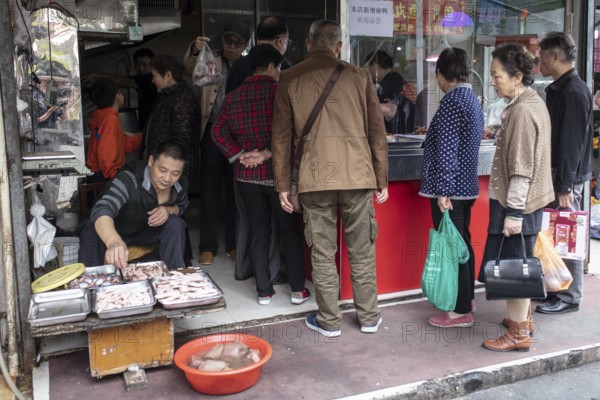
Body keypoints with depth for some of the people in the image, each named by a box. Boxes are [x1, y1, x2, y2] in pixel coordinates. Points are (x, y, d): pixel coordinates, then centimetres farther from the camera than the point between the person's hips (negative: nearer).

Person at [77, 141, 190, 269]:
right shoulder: (129, 179, -37)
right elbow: (102, 210, -53)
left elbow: (181, 206, 5)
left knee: (175, 223, -22)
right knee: (92, 232, -36)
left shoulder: (181, 183, -18)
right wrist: (114, 243, -75)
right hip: (111, 232, -4)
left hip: (145, 231, 4)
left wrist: (169, 210, -22)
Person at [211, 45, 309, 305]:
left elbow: (217, 132, 2)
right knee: (290, 231, 8)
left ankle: (264, 291, 17)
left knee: (258, 233, 12)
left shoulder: (233, 97, 6)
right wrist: (267, 154, -14)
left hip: (247, 176, 4)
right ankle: (298, 290, 12)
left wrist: (240, 155, -4)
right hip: (278, 173, -4)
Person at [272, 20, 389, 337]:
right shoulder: (358, 76, 4)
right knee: (362, 251, 11)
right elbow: (377, 130, 5)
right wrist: (382, 179, 12)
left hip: (314, 179, 0)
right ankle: (368, 317, 22)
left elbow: (281, 136, 4)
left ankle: (329, 321, 18)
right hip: (358, 176, 1)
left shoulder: (290, 80, 3)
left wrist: (282, 185, 10)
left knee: (322, 253, 8)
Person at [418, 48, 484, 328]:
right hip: (467, 186, 10)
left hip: (449, 188, -9)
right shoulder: (473, 99, 13)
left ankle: (461, 312, 6)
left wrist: (442, 191, -19)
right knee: (462, 243, 18)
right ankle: (467, 297, 31)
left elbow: (447, 150, -20)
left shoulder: (452, 101, -15)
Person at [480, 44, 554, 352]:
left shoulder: (522, 110, -20)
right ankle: (522, 316, 32)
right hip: (527, 201, 10)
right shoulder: (532, 101, 10)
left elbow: (521, 169, -22)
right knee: (518, 264, 19)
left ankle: (518, 334, 10)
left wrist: (514, 212, -20)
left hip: (517, 203, -10)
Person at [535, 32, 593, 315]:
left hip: (568, 176, -9)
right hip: (556, 173, 9)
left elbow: (572, 141, -21)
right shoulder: (559, 89, 13)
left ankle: (569, 297, 10)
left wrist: (565, 185, -22)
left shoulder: (574, 92, -17)